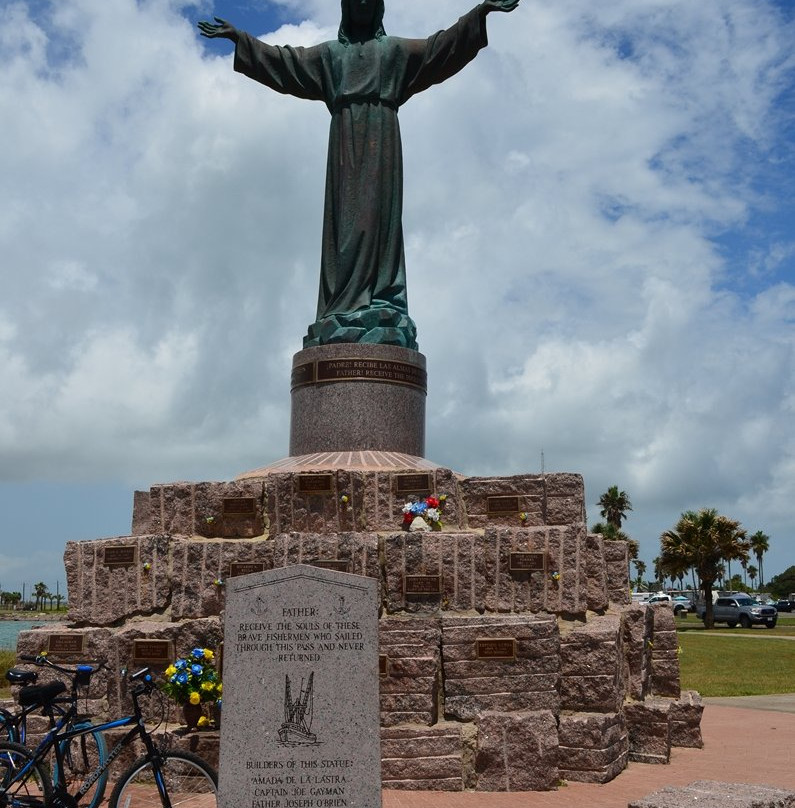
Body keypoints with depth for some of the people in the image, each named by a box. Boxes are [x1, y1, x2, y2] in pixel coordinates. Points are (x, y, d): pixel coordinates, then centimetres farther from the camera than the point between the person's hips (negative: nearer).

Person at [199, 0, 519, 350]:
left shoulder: (395, 49, 20)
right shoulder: (330, 53, 24)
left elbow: (442, 46, 11)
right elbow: (282, 59, 20)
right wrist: (238, 37, 15)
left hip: (381, 140, -1)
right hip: (346, 138, 1)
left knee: (379, 215, -13)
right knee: (345, 219, -9)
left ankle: (381, 312, -20)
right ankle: (344, 315, -17)